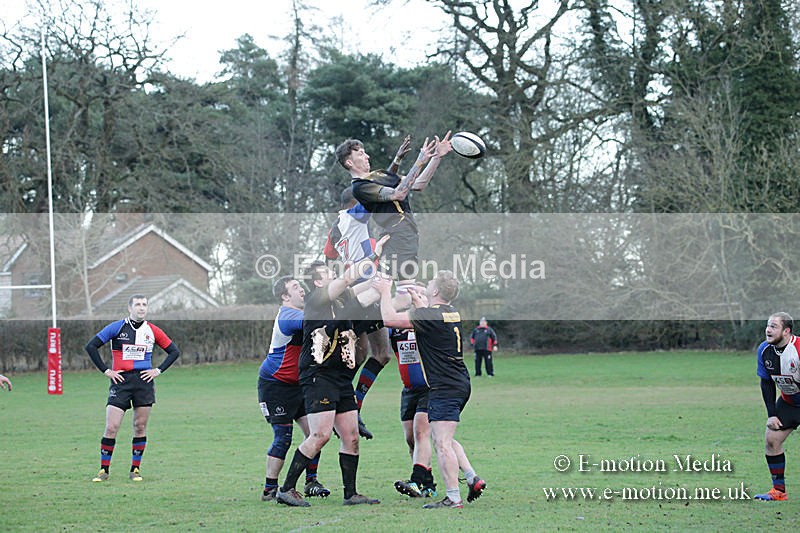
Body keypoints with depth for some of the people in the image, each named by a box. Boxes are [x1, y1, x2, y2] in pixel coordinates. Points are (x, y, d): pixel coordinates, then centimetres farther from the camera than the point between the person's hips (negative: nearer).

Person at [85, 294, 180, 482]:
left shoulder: (153, 331, 6)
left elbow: (174, 351, 15)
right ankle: (104, 470, 3)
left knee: (140, 427, 4)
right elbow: (91, 346, 0)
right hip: (121, 381, -2)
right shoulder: (116, 327, -1)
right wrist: (106, 370, -4)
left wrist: (158, 370, 4)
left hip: (144, 382, 2)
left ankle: (135, 469, 15)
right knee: (111, 427, -7)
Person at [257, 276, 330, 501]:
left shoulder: (297, 314, 10)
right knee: (283, 437, -9)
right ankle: (270, 489, 0)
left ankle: (311, 482, 13)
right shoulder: (288, 316, -21)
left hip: (296, 385, 9)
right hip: (274, 385, -9)